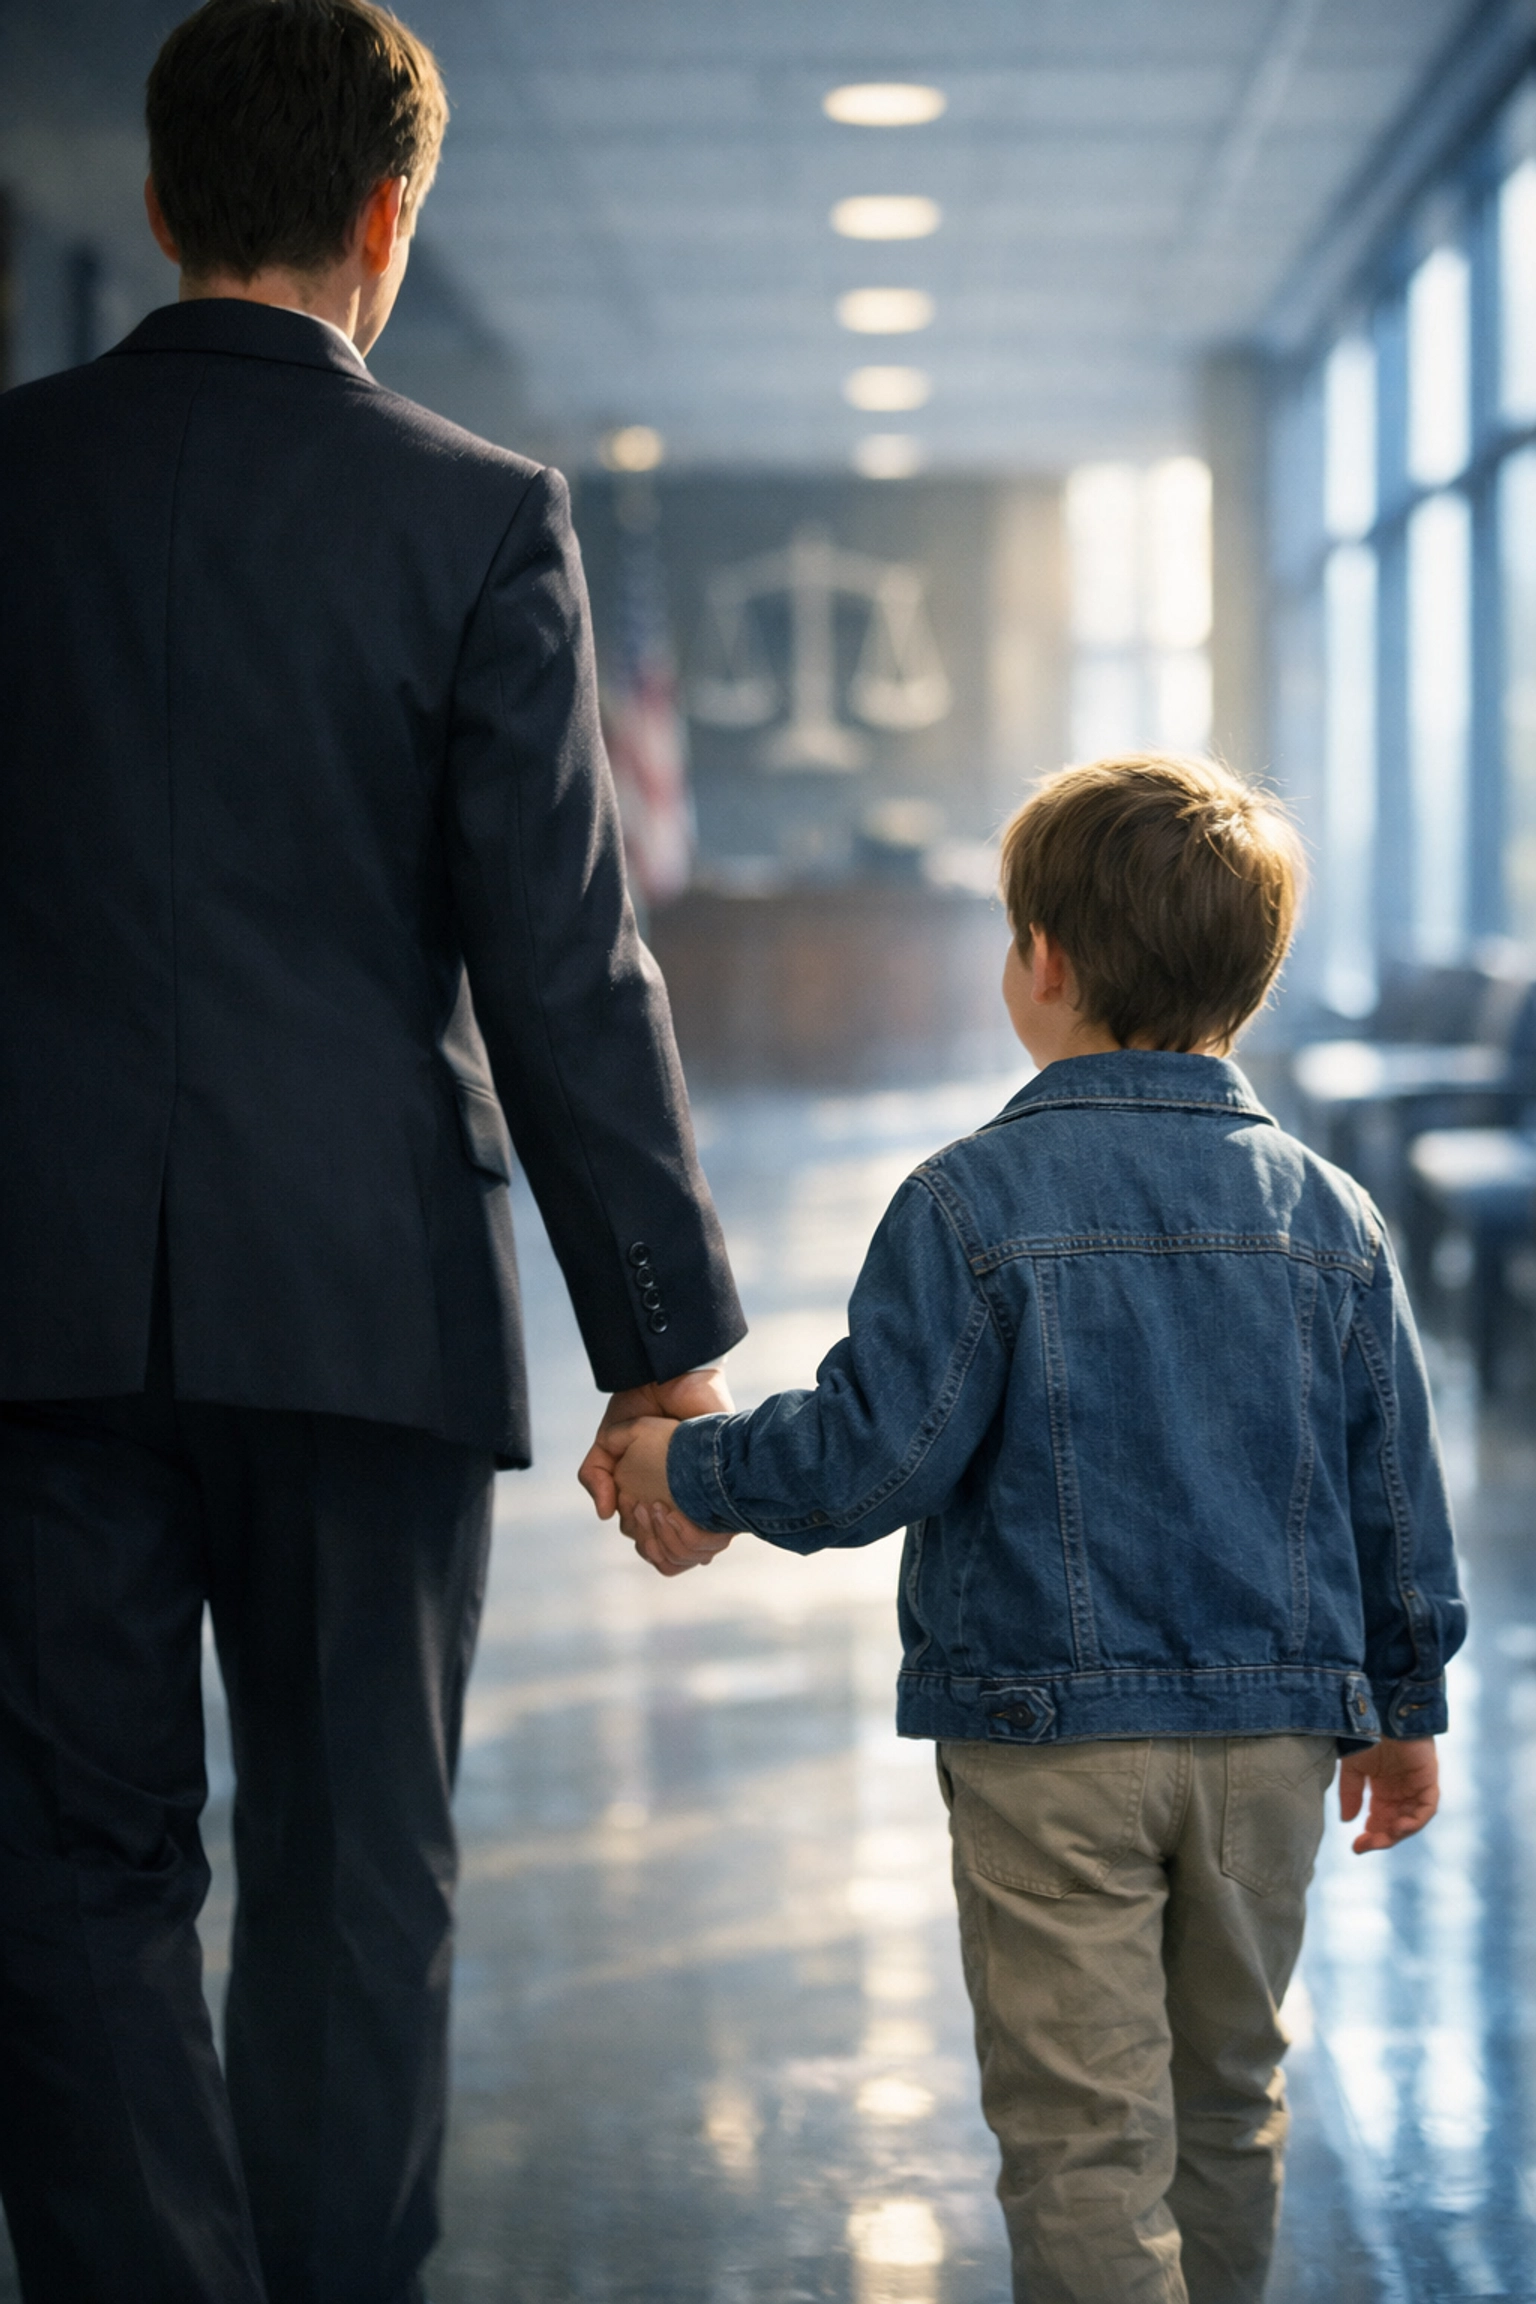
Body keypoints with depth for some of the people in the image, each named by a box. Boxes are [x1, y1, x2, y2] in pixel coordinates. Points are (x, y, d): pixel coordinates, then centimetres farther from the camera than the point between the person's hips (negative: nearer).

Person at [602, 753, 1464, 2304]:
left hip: (1049, 1742, -4)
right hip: (1275, 1730, 5)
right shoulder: (1331, 1219, 3)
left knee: (1084, 2125, 0)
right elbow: (1397, 1496, 8)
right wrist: (1403, 1706, 20)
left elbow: (867, 1457, -13)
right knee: (1228, 2094, 20)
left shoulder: (971, 1204, -12)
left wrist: (691, 1471, 5)